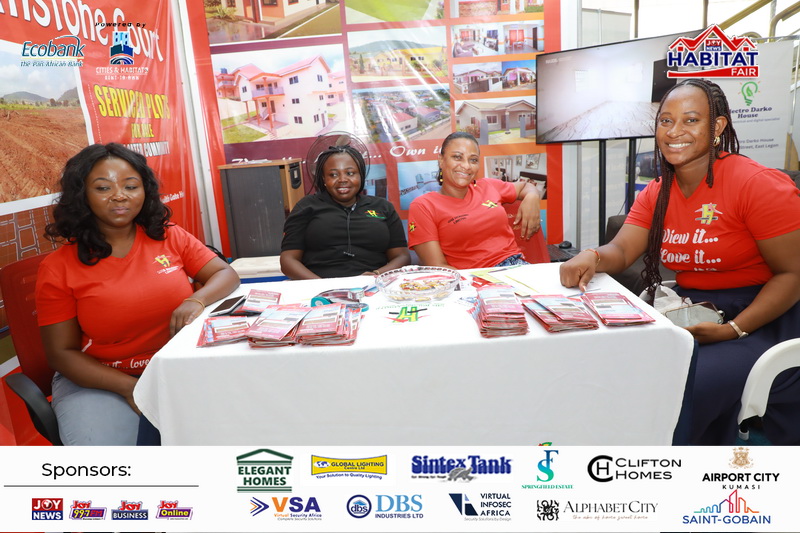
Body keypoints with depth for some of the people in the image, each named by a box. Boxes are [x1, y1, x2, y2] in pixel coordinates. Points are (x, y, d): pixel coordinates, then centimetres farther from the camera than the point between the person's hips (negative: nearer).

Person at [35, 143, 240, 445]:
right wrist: (129, 387, -18)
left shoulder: (170, 237, 3)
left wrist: (197, 301, -21)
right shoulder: (58, 267, -4)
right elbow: (62, 353, -3)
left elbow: (226, 274, 3)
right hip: (98, 380, -2)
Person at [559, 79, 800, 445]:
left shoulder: (757, 184, -14)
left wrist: (733, 330, -25)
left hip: (760, 319, -6)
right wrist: (592, 258, -27)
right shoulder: (656, 194, 6)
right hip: (691, 316, 6)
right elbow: (621, 251, -3)